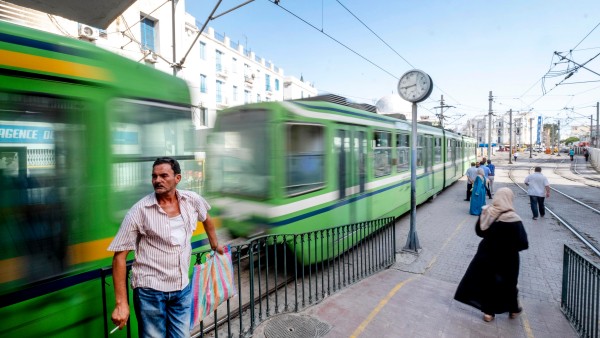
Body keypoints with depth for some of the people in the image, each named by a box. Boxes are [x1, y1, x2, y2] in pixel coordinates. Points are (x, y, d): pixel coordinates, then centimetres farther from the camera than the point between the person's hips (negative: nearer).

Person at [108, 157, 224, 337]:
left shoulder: (192, 200, -4)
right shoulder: (139, 211, -13)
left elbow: (206, 219, 18)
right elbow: (119, 256, -10)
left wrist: (215, 245, 26)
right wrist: (121, 303, -12)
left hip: (183, 288, 3)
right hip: (150, 291, -3)